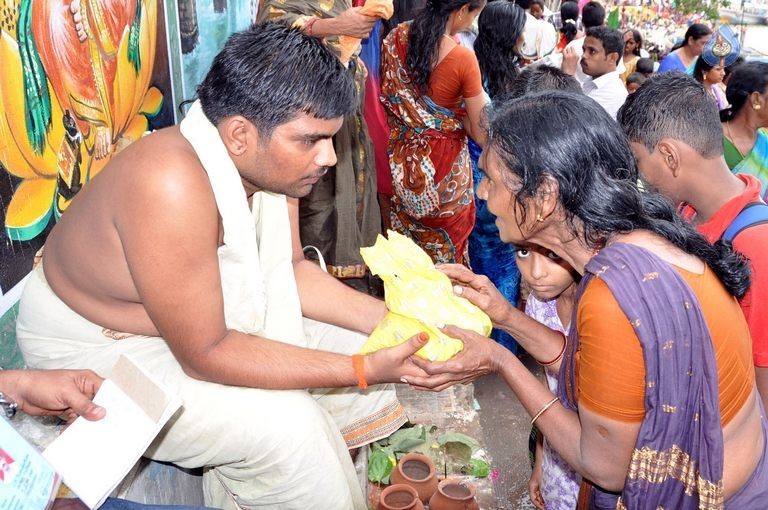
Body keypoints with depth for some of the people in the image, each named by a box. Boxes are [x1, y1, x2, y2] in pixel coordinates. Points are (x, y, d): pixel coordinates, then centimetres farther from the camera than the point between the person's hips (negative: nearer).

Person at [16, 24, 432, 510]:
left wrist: (386, 317, -14)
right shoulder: (174, 185, -37)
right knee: (284, 424, -26)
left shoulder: (268, 158, -13)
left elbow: (287, 268, -2)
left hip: (206, 319, 8)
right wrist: (363, 370, -32)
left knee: (361, 356, 2)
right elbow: (203, 354, -31)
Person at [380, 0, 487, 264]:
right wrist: (454, 112, 1)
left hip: (401, 162, 5)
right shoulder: (463, 59, -20)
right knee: (444, 250, 17)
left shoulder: (396, 37, -5)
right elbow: (480, 133, -14)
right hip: (443, 167, -5)